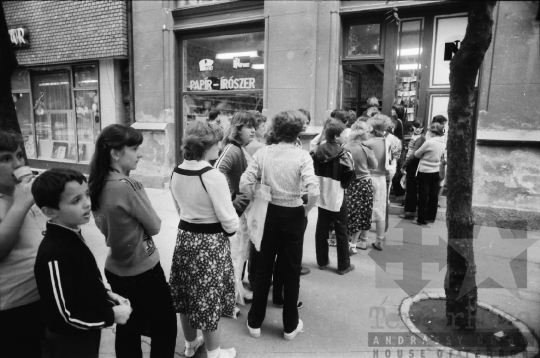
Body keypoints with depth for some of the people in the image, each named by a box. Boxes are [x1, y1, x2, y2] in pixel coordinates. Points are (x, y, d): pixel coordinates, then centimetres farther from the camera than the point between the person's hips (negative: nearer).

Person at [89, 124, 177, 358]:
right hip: (143, 271, -8)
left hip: (116, 269, 8)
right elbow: (155, 227, -15)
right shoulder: (126, 186, -26)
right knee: (165, 327, 12)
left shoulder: (99, 184, -2)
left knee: (127, 329, 21)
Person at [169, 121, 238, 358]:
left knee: (187, 294, 20)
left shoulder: (176, 173, 0)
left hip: (184, 237, 7)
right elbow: (229, 221, -19)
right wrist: (230, 230, 1)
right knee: (210, 299, 9)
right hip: (211, 242, -7)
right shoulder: (213, 176, -22)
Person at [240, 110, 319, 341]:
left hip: (270, 214, 2)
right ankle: (290, 326, 29)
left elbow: (244, 185, -11)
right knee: (291, 272, 14)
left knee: (263, 270, 17)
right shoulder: (302, 156, -13)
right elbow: (314, 191, -24)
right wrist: (306, 210, -6)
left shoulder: (263, 153, -6)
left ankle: (255, 322, 31)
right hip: (293, 216, -2)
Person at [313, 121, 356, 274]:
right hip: (337, 198, -5)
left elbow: (314, 170, 6)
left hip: (322, 196, 5)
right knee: (341, 231, 6)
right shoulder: (343, 153, -16)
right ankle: (343, 265, 15)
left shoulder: (318, 151, -1)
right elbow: (351, 175, -15)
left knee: (321, 229, 13)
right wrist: (343, 184, 2)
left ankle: (322, 261, 23)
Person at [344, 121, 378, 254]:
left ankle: (352, 243, 13)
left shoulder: (345, 147, -11)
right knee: (364, 213, 15)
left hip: (350, 183, 1)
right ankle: (363, 241, 26)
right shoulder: (366, 149, -14)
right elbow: (374, 166, -1)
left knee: (354, 213, 10)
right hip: (365, 183, -1)